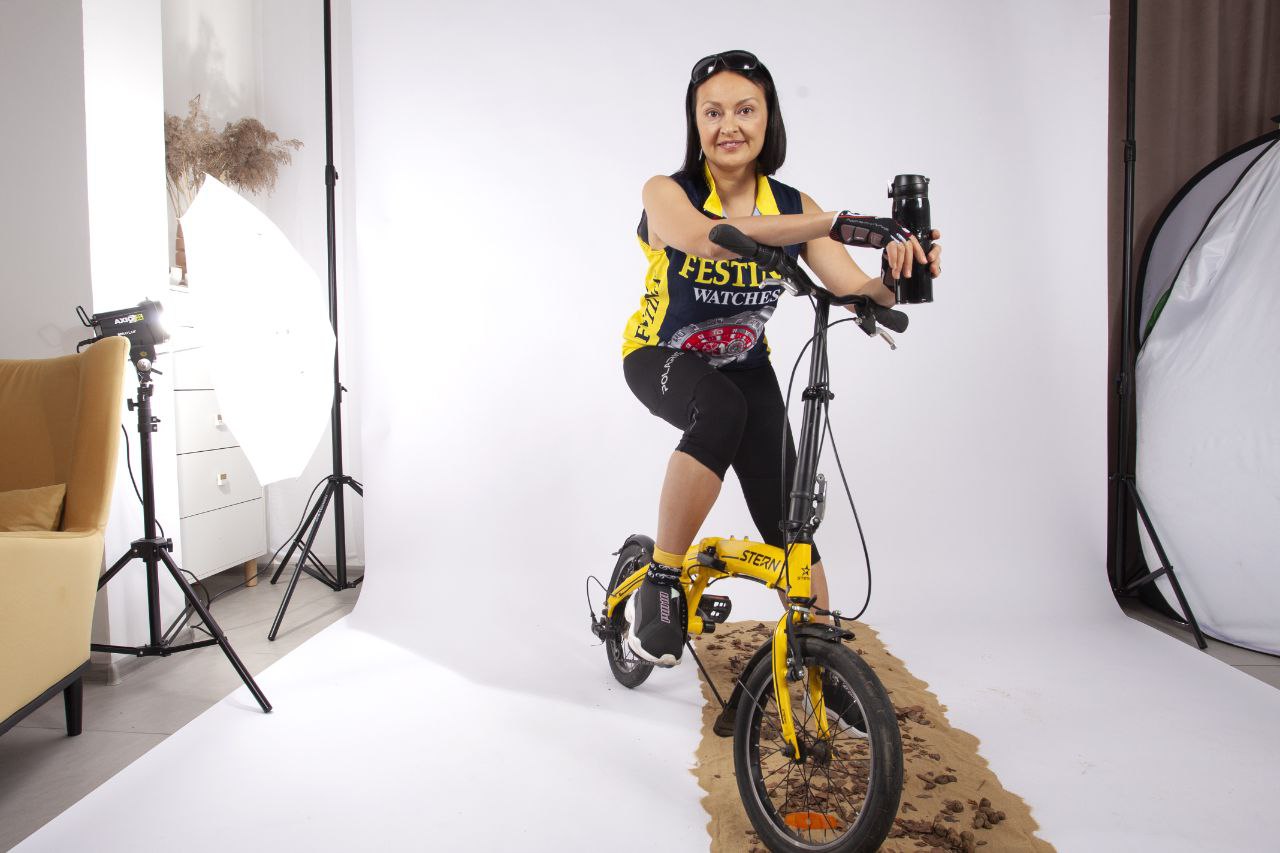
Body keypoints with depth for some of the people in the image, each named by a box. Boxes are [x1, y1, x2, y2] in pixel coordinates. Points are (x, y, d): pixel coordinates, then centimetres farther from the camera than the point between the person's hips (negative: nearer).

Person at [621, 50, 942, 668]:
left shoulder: (793, 206, -10)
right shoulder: (666, 194, -20)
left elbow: (858, 293, -20)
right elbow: (707, 237, -44)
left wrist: (898, 275, -44)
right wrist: (838, 222, -54)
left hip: (744, 367, 3)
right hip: (661, 360, -3)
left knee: (785, 518, -8)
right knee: (721, 411, -38)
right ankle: (660, 584, -23)